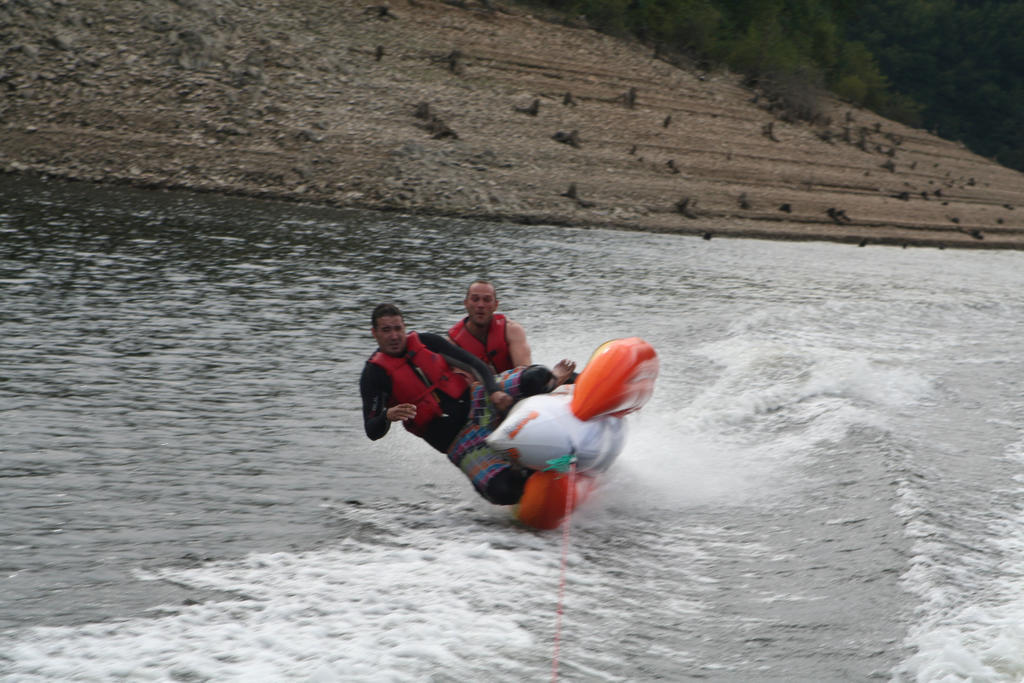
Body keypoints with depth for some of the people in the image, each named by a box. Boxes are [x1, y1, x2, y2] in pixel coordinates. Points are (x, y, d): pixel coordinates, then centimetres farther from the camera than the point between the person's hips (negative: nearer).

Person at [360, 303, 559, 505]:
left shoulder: (425, 341, 5)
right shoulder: (374, 374, -6)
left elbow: (473, 363, 2)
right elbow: (372, 432, -11)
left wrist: (495, 391, -17)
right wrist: (388, 416, -35)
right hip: (457, 441, -3)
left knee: (535, 377, -20)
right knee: (503, 492, -27)